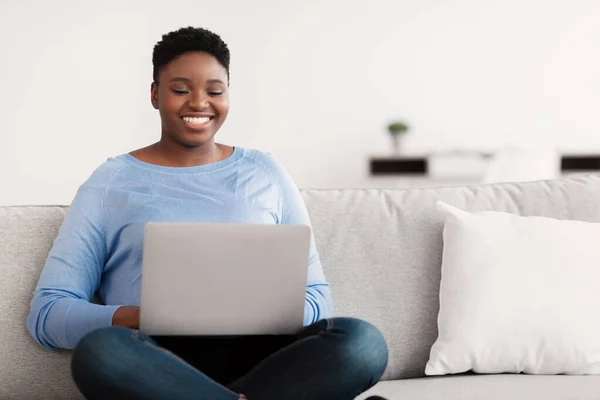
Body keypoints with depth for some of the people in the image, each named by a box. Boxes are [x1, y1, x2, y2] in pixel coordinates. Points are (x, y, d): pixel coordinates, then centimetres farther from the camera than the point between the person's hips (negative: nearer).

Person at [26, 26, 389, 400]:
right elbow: (47, 313, 3)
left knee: (363, 341, -29)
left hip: (257, 356, 2)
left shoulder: (265, 173, 18)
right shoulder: (111, 182, 11)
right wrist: (141, 318, -16)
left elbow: (315, 295, 16)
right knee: (99, 350, -37)